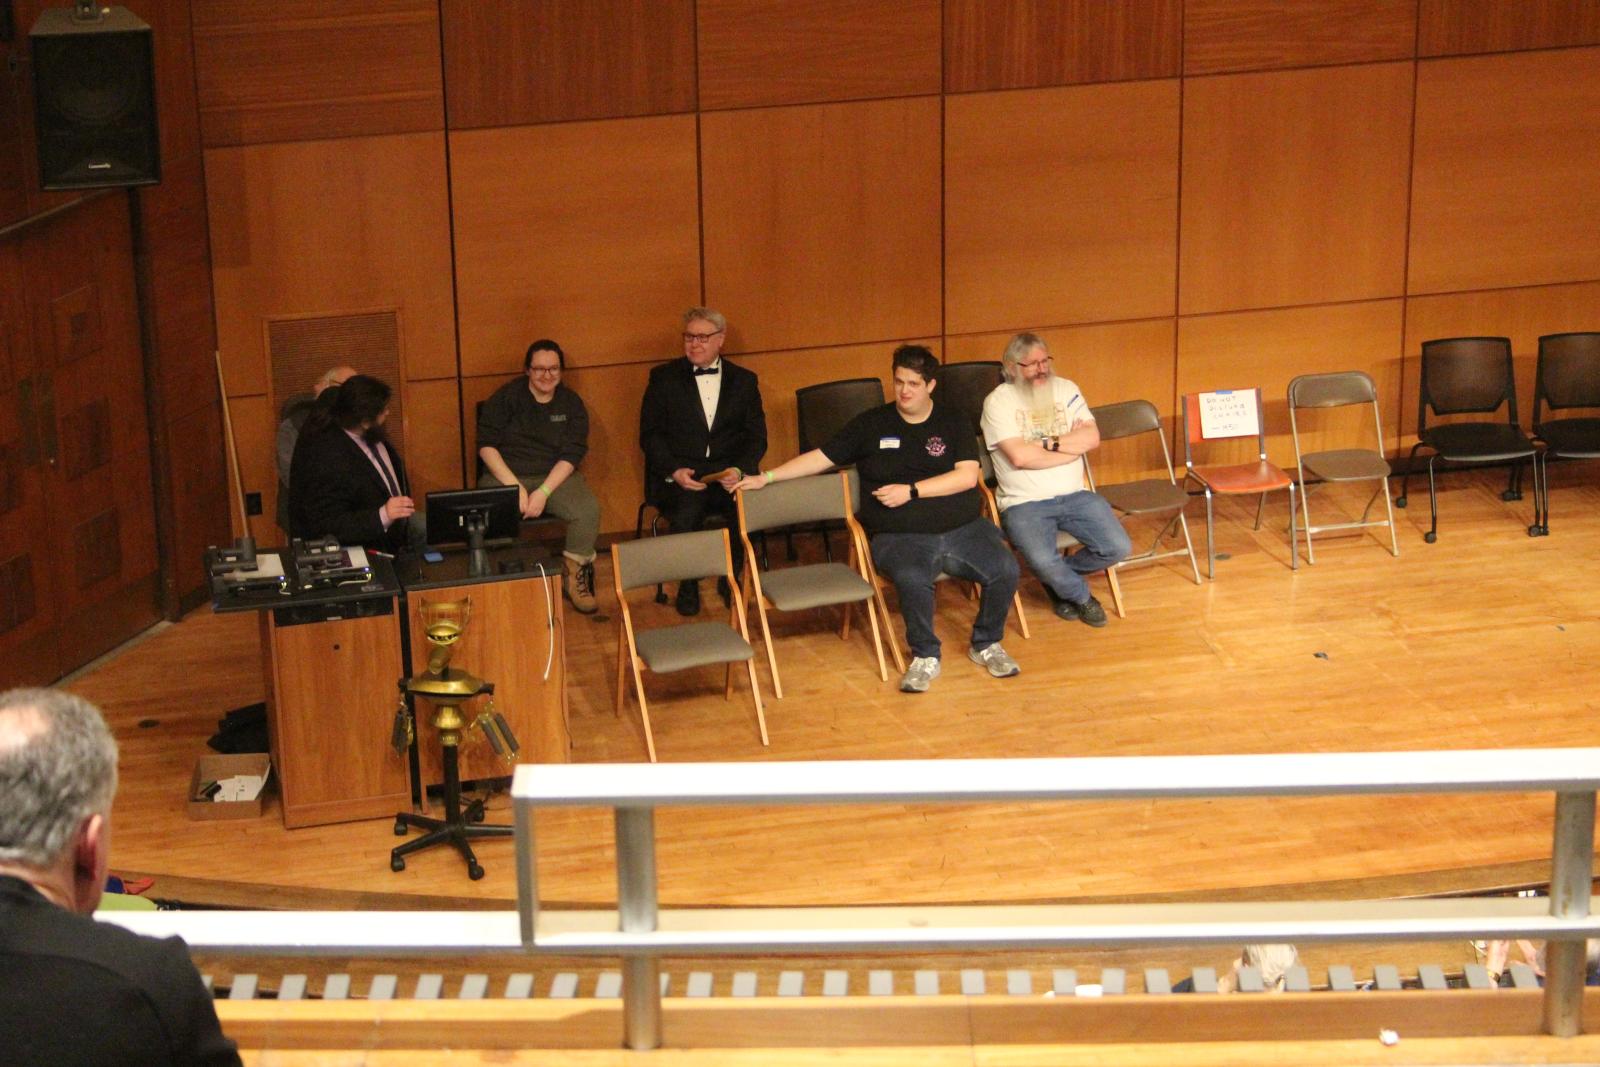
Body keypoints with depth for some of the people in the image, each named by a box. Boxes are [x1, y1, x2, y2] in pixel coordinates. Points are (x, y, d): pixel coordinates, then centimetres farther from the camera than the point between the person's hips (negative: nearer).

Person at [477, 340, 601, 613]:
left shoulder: (571, 404, 5)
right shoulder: (506, 397, 0)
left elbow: (571, 455, -3)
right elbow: (486, 445, -5)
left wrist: (544, 492, -18)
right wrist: (513, 486, -17)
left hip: (556, 476, 2)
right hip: (506, 475, -2)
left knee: (588, 510, -27)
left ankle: (574, 576, -5)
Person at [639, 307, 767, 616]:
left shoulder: (744, 381, 15)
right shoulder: (664, 378, 10)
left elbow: (757, 437, 8)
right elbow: (649, 435, 4)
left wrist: (739, 470, -13)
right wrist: (675, 471, -14)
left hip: (729, 473, 2)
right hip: (678, 473, -1)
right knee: (686, 512, -34)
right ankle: (688, 586, -8)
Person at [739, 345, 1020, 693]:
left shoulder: (953, 423, 9)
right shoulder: (871, 424, 10)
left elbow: (968, 476, -3)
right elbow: (821, 457, 11)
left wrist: (911, 491, -12)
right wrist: (765, 477, 4)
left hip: (963, 529, 2)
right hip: (900, 537, -2)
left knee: (1005, 570, -25)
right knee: (912, 578, -36)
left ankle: (986, 645, 3)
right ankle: (925, 657, -11)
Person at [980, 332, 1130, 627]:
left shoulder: (1065, 389, 9)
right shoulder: (998, 401, -6)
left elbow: (1092, 438, -2)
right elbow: (1020, 456, -17)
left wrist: (1048, 442, -14)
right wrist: (1073, 444, -8)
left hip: (1074, 495, 5)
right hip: (1024, 503, -5)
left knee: (1118, 547, -12)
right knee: (1043, 561, -30)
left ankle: (1058, 578, 16)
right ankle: (1080, 595, 6)